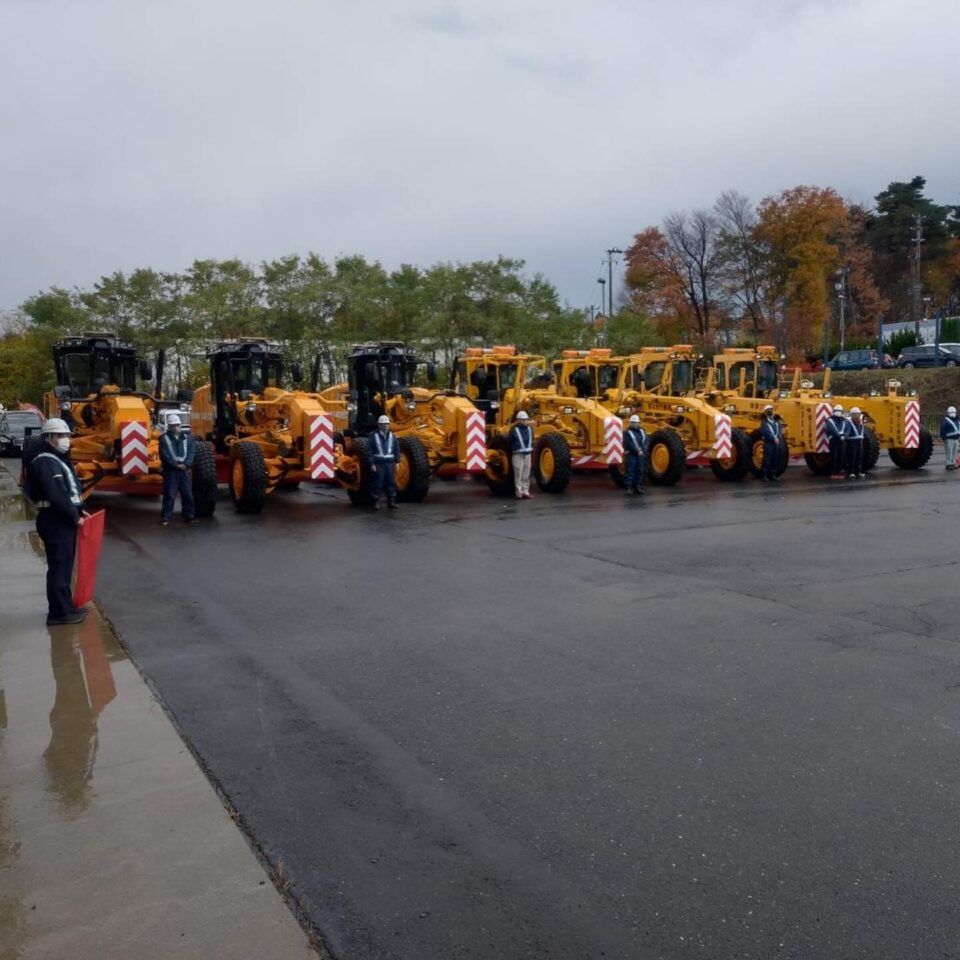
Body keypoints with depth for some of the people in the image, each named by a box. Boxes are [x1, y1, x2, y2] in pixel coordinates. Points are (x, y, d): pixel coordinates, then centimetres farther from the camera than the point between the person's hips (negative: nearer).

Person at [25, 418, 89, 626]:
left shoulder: (57, 459, 18)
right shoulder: (44, 462, -15)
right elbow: (55, 496, -22)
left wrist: (79, 510, 9)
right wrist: (75, 516, -15)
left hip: (63, 519, 11)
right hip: (55, 521, -11)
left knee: (64, 565, 16)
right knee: (59, 566, -6)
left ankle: (65, 607, 24)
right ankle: (59, 612, -2)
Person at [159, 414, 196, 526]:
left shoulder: (187, 438, 12)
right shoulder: (164, 438, 0)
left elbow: (191, 452, 3)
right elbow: (165, 455, -10)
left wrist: (186, 464, -14)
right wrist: (176, 465, -16)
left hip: (185, 470, 4)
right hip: (170, 470, -4)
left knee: (188, 494, 8)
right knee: (169, 495, -4)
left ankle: (189, 515, 17)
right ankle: (165, 517, 2)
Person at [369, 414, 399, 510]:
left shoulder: (392, 436, 10)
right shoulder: (374, 436, -2)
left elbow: (397, 450, 13)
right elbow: (370, 451, -4)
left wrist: (397, 462, 6)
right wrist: (372, 464, -9)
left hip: (390, 463, 4)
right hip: (378, 463, -4)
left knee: (391, 483, 4)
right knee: (377, 484, -2)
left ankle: (391, 502, 11)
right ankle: (375, 502, 6)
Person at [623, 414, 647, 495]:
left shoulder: (642, 431, 13)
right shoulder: (627, 432, -4)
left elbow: (645, 441, 5)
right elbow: (629, 444, -14)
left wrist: (643, 451, -12)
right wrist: (638, 451, -19)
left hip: (641, 455, 5)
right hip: (631, 454, -5)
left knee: (639, 471, 8)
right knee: (630, 471, -6)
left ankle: (637, 487, 16)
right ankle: (629, 488, -5)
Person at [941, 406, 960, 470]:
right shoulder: (946, 420, -10)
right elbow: (942, 430, -14)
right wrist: (944, 438, -18)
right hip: (949, 439, -8)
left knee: (954, 452, 11)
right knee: (949, 452, -9)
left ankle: (953, 463, 18)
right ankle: (949, 464, -5)